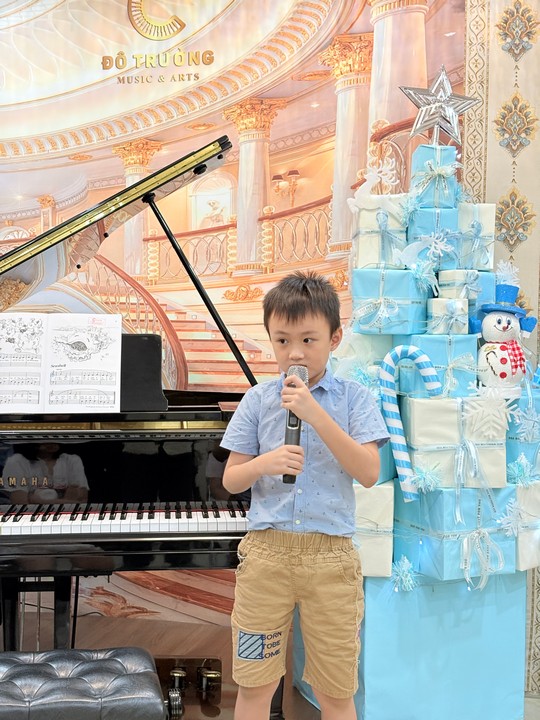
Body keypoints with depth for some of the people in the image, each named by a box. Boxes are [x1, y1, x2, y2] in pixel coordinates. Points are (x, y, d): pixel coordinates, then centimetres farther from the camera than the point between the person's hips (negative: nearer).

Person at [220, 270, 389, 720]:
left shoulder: (353, 398, 1)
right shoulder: (258, 401, 4)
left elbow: (369, 472, -11)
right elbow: (231, 480, 6)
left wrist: (316, 415, -19)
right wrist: (263, 463, -16)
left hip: (331, 556, -1)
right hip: (266, 551, 1)